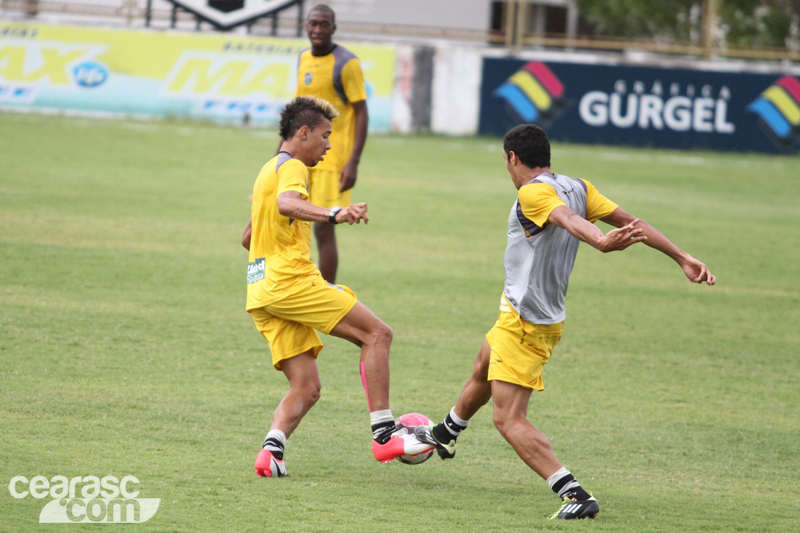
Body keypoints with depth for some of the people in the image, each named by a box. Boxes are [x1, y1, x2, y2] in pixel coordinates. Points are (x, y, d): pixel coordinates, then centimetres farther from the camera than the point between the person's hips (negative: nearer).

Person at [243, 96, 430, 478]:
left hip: (261, 295, 10)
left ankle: (271, 449, -16)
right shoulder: (291, 167, -5)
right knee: (376, 333, -7)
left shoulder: (268, 171, 26)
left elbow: (248, 238, 34)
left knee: (306, 388, 6)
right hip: (292, 281, -10)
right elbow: (286, 204, -29)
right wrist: (334, 215, -43)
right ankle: (384, 435, -13)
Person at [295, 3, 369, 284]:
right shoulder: (304, 59, 12)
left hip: (332, 162, -7)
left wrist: (353, 163, -18)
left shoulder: (346, 63, -9)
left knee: (323, 228, -8)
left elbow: (362, 113, -11)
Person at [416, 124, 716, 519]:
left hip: (523, 322, -10)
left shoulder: (533, 193, -20)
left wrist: (602, 242, -60)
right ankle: (444, 436, 61)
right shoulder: (577, 188, 4)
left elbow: (568, 219, -40)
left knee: (508, 419, -14)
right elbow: (630, 222, -1)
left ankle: (574, 494, -25)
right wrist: (683, 258, -2)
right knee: (482, 372, 34)